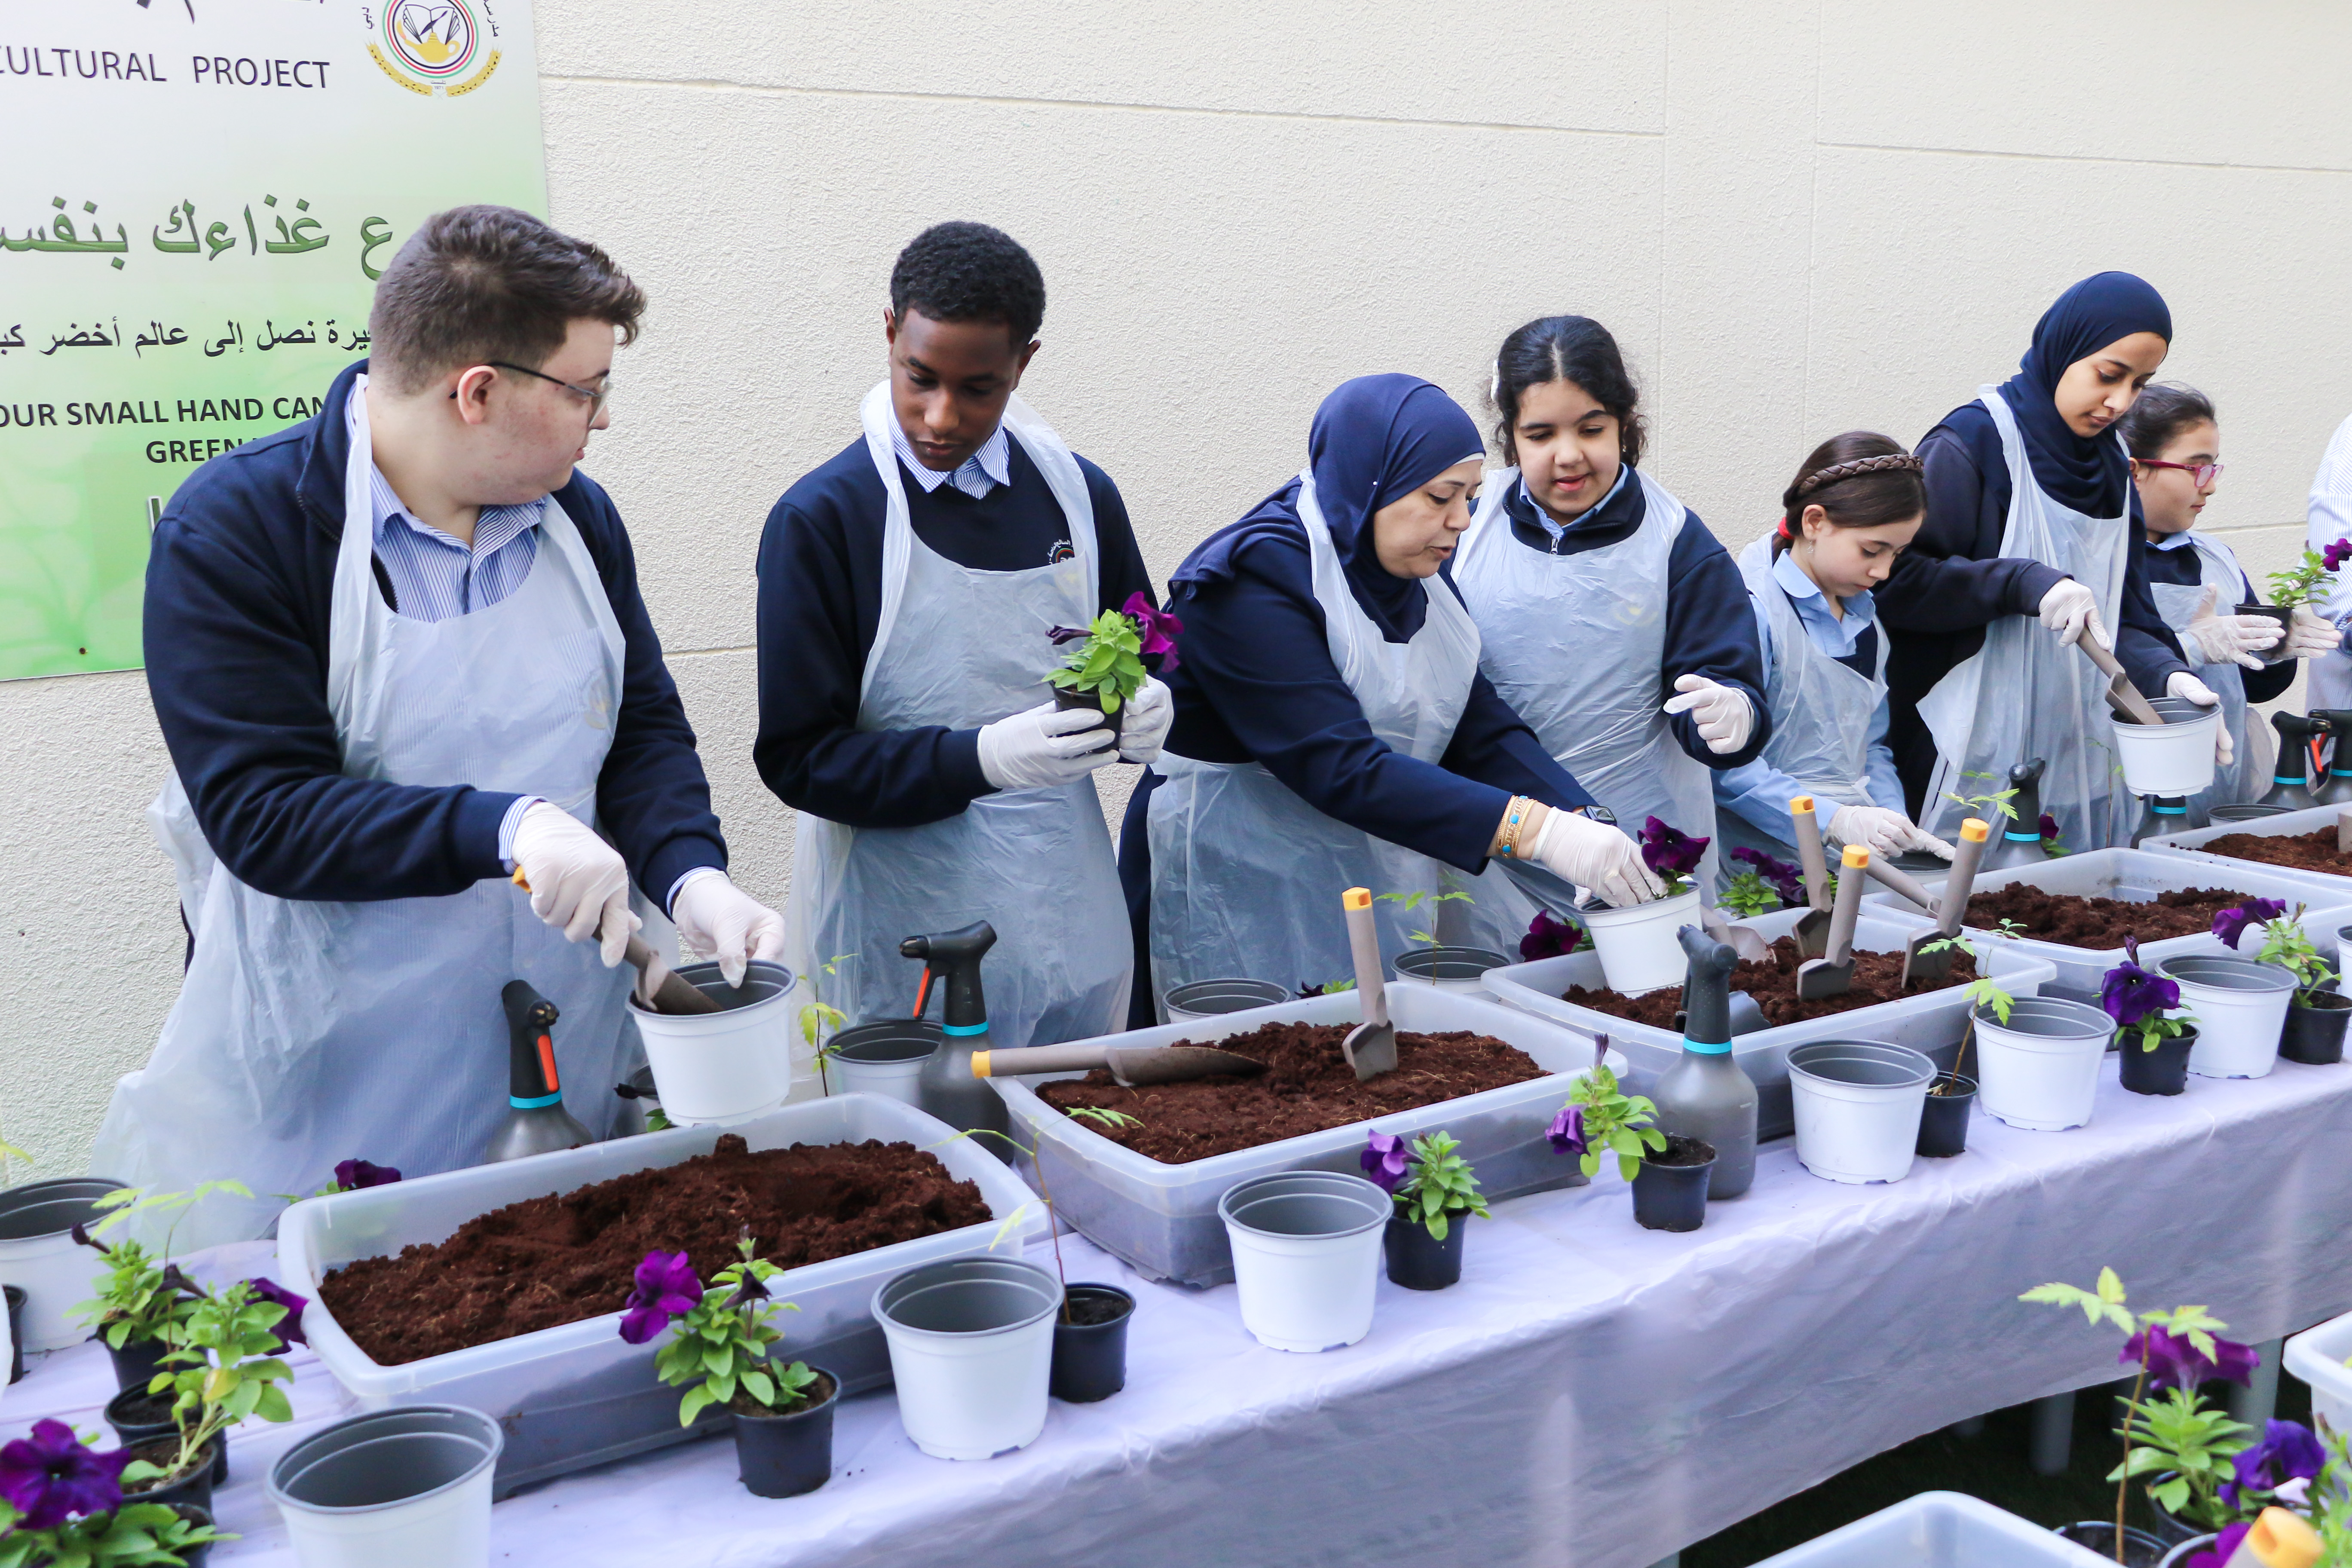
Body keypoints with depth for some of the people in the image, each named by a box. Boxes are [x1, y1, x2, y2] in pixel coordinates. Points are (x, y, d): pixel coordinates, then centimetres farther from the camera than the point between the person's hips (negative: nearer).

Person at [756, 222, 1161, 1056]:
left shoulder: (1079, 495, 5)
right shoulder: (822, 518, -8)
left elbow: (1141, 668, 17)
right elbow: (799, 759, -9)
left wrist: (1144, 715, -7)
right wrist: (982, 758, -22)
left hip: (1072, 925, 4)